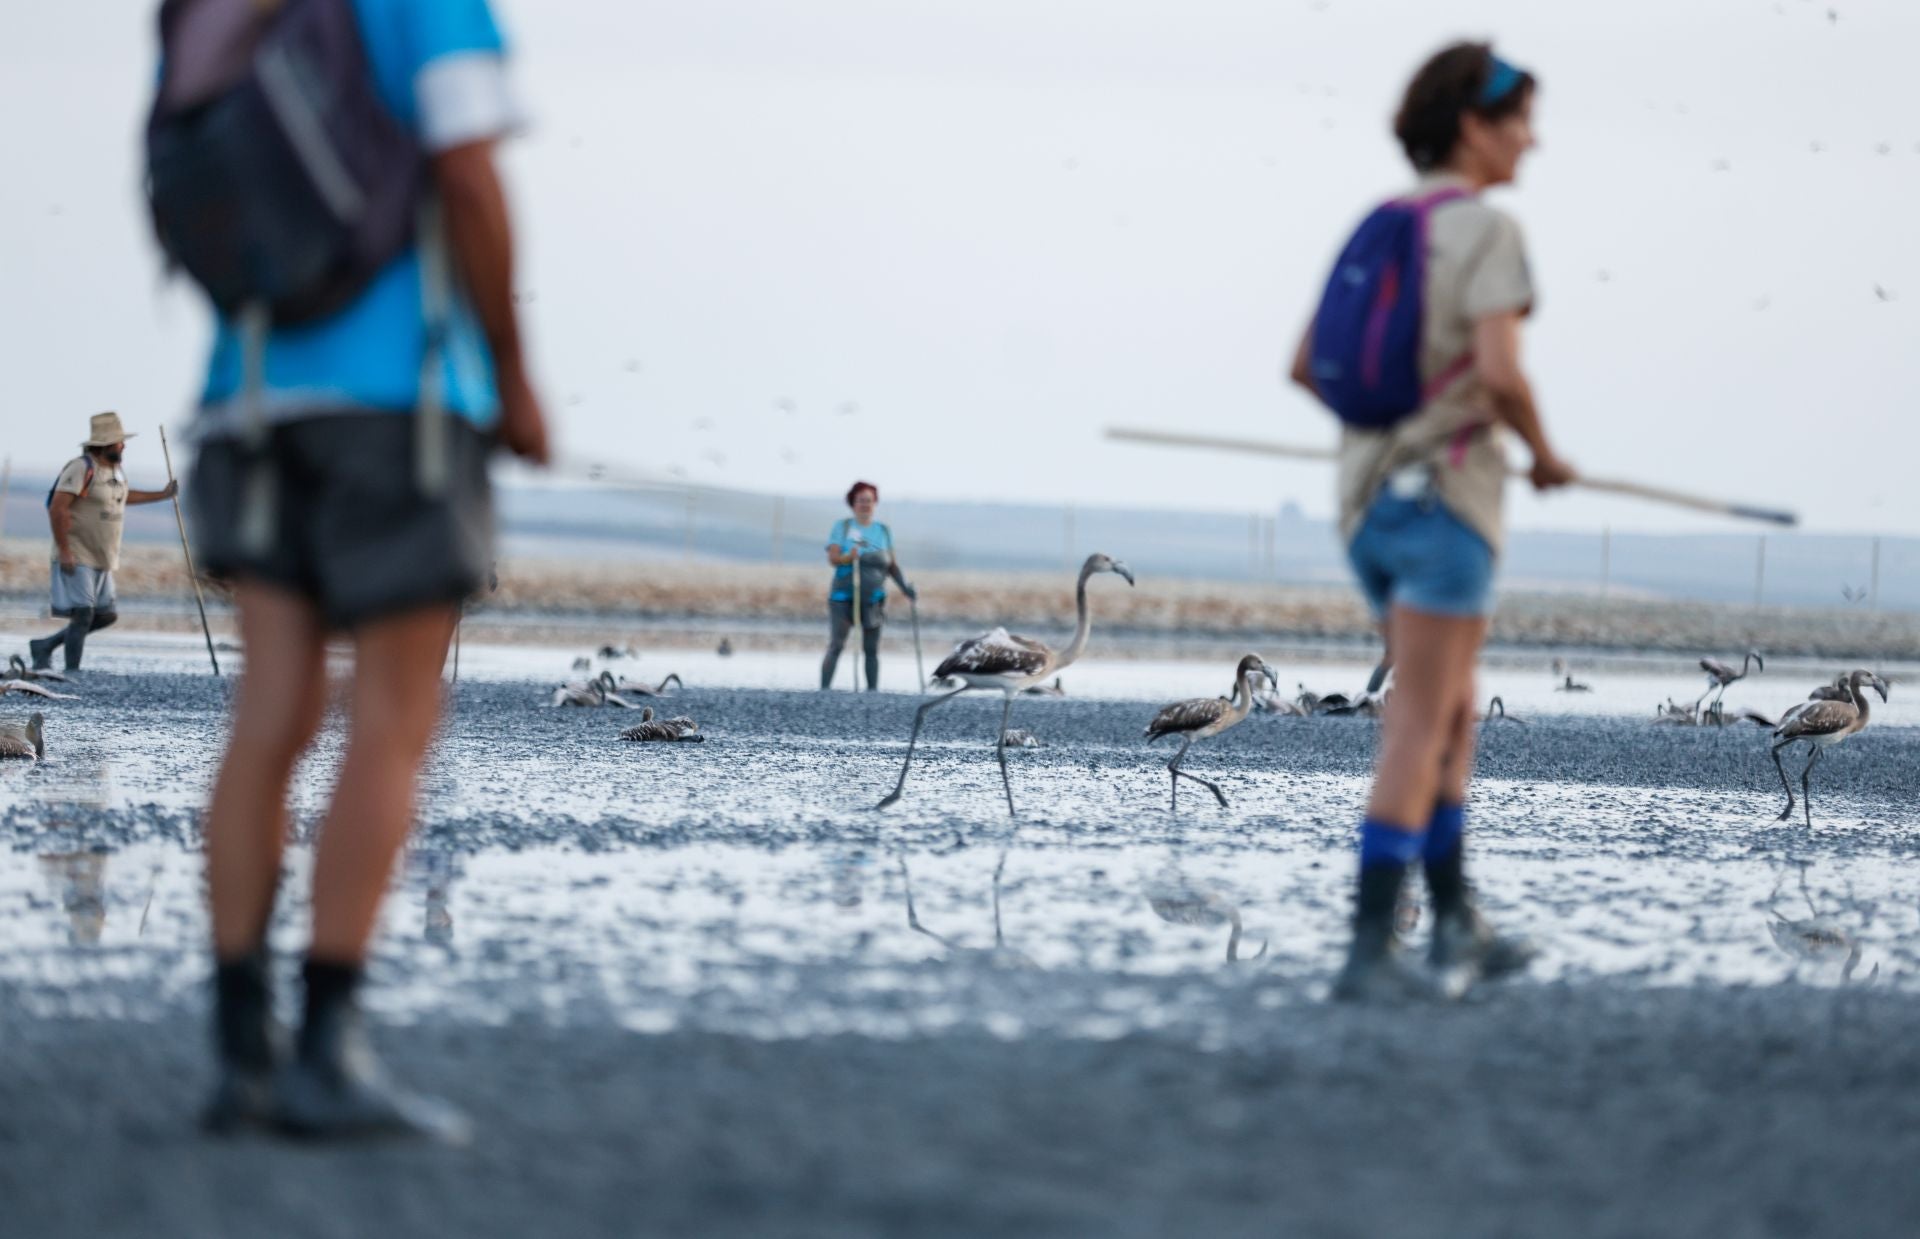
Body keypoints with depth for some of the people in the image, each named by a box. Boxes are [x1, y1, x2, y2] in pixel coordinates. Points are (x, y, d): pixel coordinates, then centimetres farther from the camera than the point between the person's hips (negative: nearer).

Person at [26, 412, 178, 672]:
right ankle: (72, 673, -9)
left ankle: (45, 647, 18)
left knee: (107, 616, 9)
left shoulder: (113, 469, 11)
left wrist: (163, 495, 33)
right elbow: (57, 508, -23)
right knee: (83, 614, -14)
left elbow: (122, 495, 34)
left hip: (100, 560, 9)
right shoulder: (82, 468, -18)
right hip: (76, 558, -9)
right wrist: (64, 551, -24)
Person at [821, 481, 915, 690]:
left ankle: (872, 691, 6)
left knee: (872, 648, 3)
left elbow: (892, 565, 13)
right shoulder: (842, 526, 2)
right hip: (843, 596, -3)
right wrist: (848, 557, -28)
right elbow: (832, 557, -8)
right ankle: (824, 690, -8)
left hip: (873, 598, 3)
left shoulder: (883, 531, 11)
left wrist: (905, 587, 1)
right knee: (835, 646, -9)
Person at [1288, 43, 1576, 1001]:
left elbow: (1306, 367, 16)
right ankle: (1368, 951, -12)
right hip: (1446, 498, -8)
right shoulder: (1487, 231, -11)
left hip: (1369, 492, 8)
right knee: (1417, 732, -8)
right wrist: (1544, 454, -3)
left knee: (1452, 714, 19)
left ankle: (1456, 929, 21)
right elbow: (1500, 373, -22)